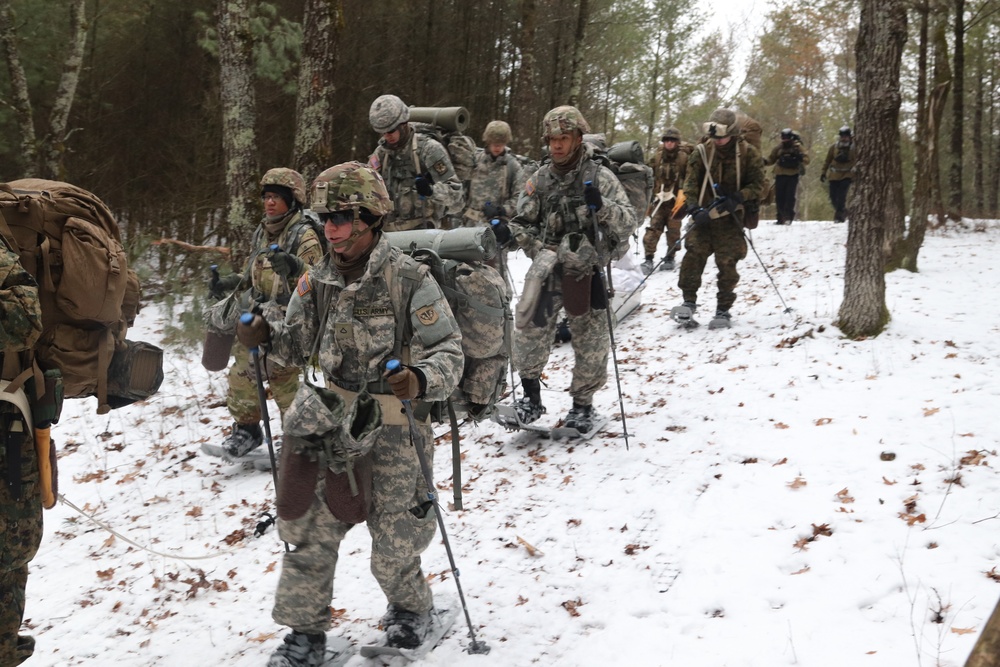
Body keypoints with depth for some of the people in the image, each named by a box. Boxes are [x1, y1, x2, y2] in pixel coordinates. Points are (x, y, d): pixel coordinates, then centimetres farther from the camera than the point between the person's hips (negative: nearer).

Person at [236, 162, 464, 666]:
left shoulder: (408, 279, -15)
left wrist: (422, 380, -34)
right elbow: (298, 344, 13)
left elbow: (448, 349, -14)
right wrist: (265, 334, -7)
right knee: (309, 529, 4)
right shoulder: (318, 280, 2)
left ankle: (410, 606, 40)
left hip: (394, 428, -4)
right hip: (333, 421, 5)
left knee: (393, 546, 8)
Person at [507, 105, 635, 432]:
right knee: (530, 323, -21)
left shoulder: (599, 177, -2)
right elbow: (521, 222, 14)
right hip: (549, 266, 1)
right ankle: (530, 392, -7)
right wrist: (540, 249, -2)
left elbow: (628, 223, -7)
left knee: (590, 342, 7)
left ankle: (583, 404, 25)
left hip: (587, 270, -1)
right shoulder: (539, 179, 5)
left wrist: (601, 206, -26)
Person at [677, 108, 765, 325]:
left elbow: (757, 184, 0)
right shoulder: (703, 151, 0)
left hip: (731, 217, -1)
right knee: (694, 253, -13)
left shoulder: (748, 153, -3)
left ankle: (723, 309, 9)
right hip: (704, 215, 1)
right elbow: (691, 182, -1)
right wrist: (695, 208, -16)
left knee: (727, 262, -3)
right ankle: (689, 299, -3)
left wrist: (737, 198, -18)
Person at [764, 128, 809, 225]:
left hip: (793, 175, -3)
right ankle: (781, 218, 12)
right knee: (779, 197, 3)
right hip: (780, 175, 3)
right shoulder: (779, 147, 9)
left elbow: (806, 158, -2)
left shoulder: (797, 147, 1)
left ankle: (788, 218, -8)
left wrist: (801, 158, -25)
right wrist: (765, 161, -6)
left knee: (790, 196, -10)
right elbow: (771, 159, 15)